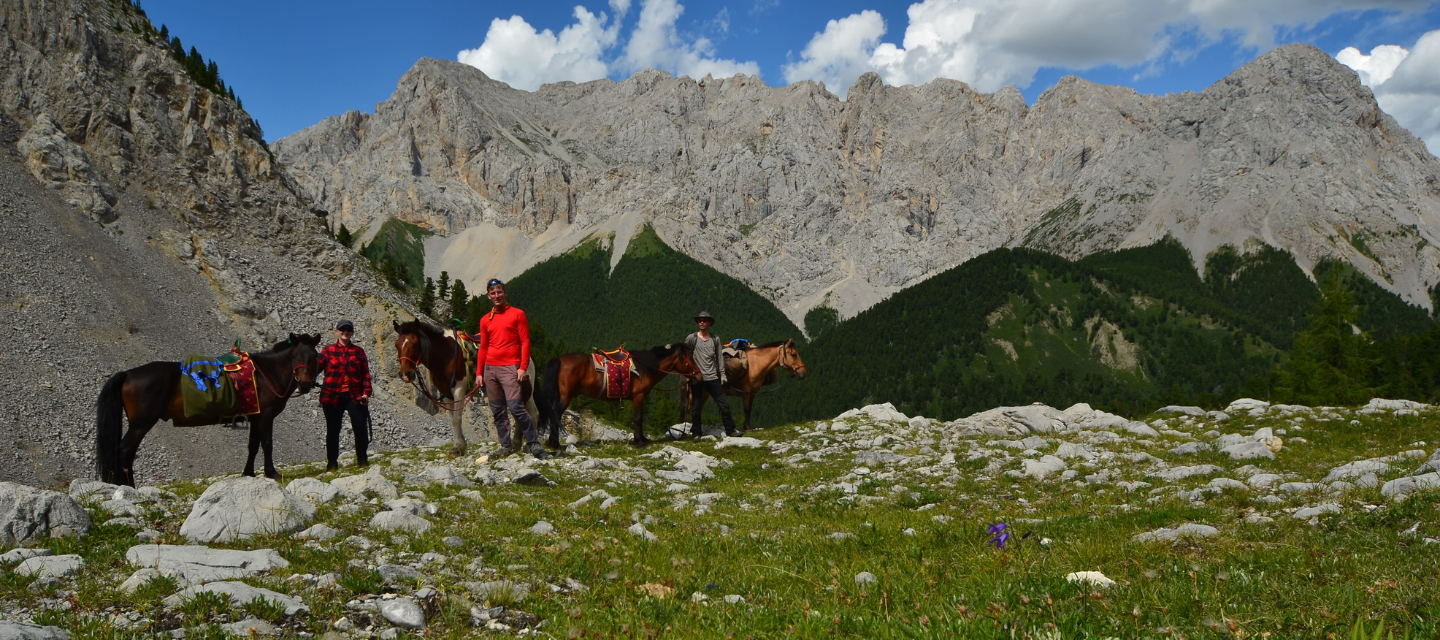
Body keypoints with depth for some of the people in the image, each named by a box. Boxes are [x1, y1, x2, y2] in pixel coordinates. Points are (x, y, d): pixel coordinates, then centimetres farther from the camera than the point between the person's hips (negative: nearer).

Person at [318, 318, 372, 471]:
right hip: (332, 396, -1)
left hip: (355, 396, 1)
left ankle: (362, 458, 14)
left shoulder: (358, 351, 7)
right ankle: (332, 462, 17)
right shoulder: (328, 351, 4)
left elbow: (366, 374, 5)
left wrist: (366, 392, -5)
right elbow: (316, 366, -5)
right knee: (333, 430, 7)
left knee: (361, 428, -2)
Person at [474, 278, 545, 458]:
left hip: (510, 368, -5)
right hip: (490, 368, 5)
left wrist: (523, 368, -11)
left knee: (515, 407, -15)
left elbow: (525, 342, -2)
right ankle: (506, 446, 14)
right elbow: (483, 348, 17)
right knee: (498, 411, 6)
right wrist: (479, 372, 10)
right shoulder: (485, 320, 14)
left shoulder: (517, 314, 2)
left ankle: (533, 444, -8)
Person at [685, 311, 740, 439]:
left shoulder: (715, 339, 6)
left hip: (712, 378, 2)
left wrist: (722, 374, 3)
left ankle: (730, 430, 10)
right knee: (695, 407, 5)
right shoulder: (691, 338, -1)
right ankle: (696, 432, 16)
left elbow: (719, 358, 9)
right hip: (696, 377, -2)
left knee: (724, 405, 1)